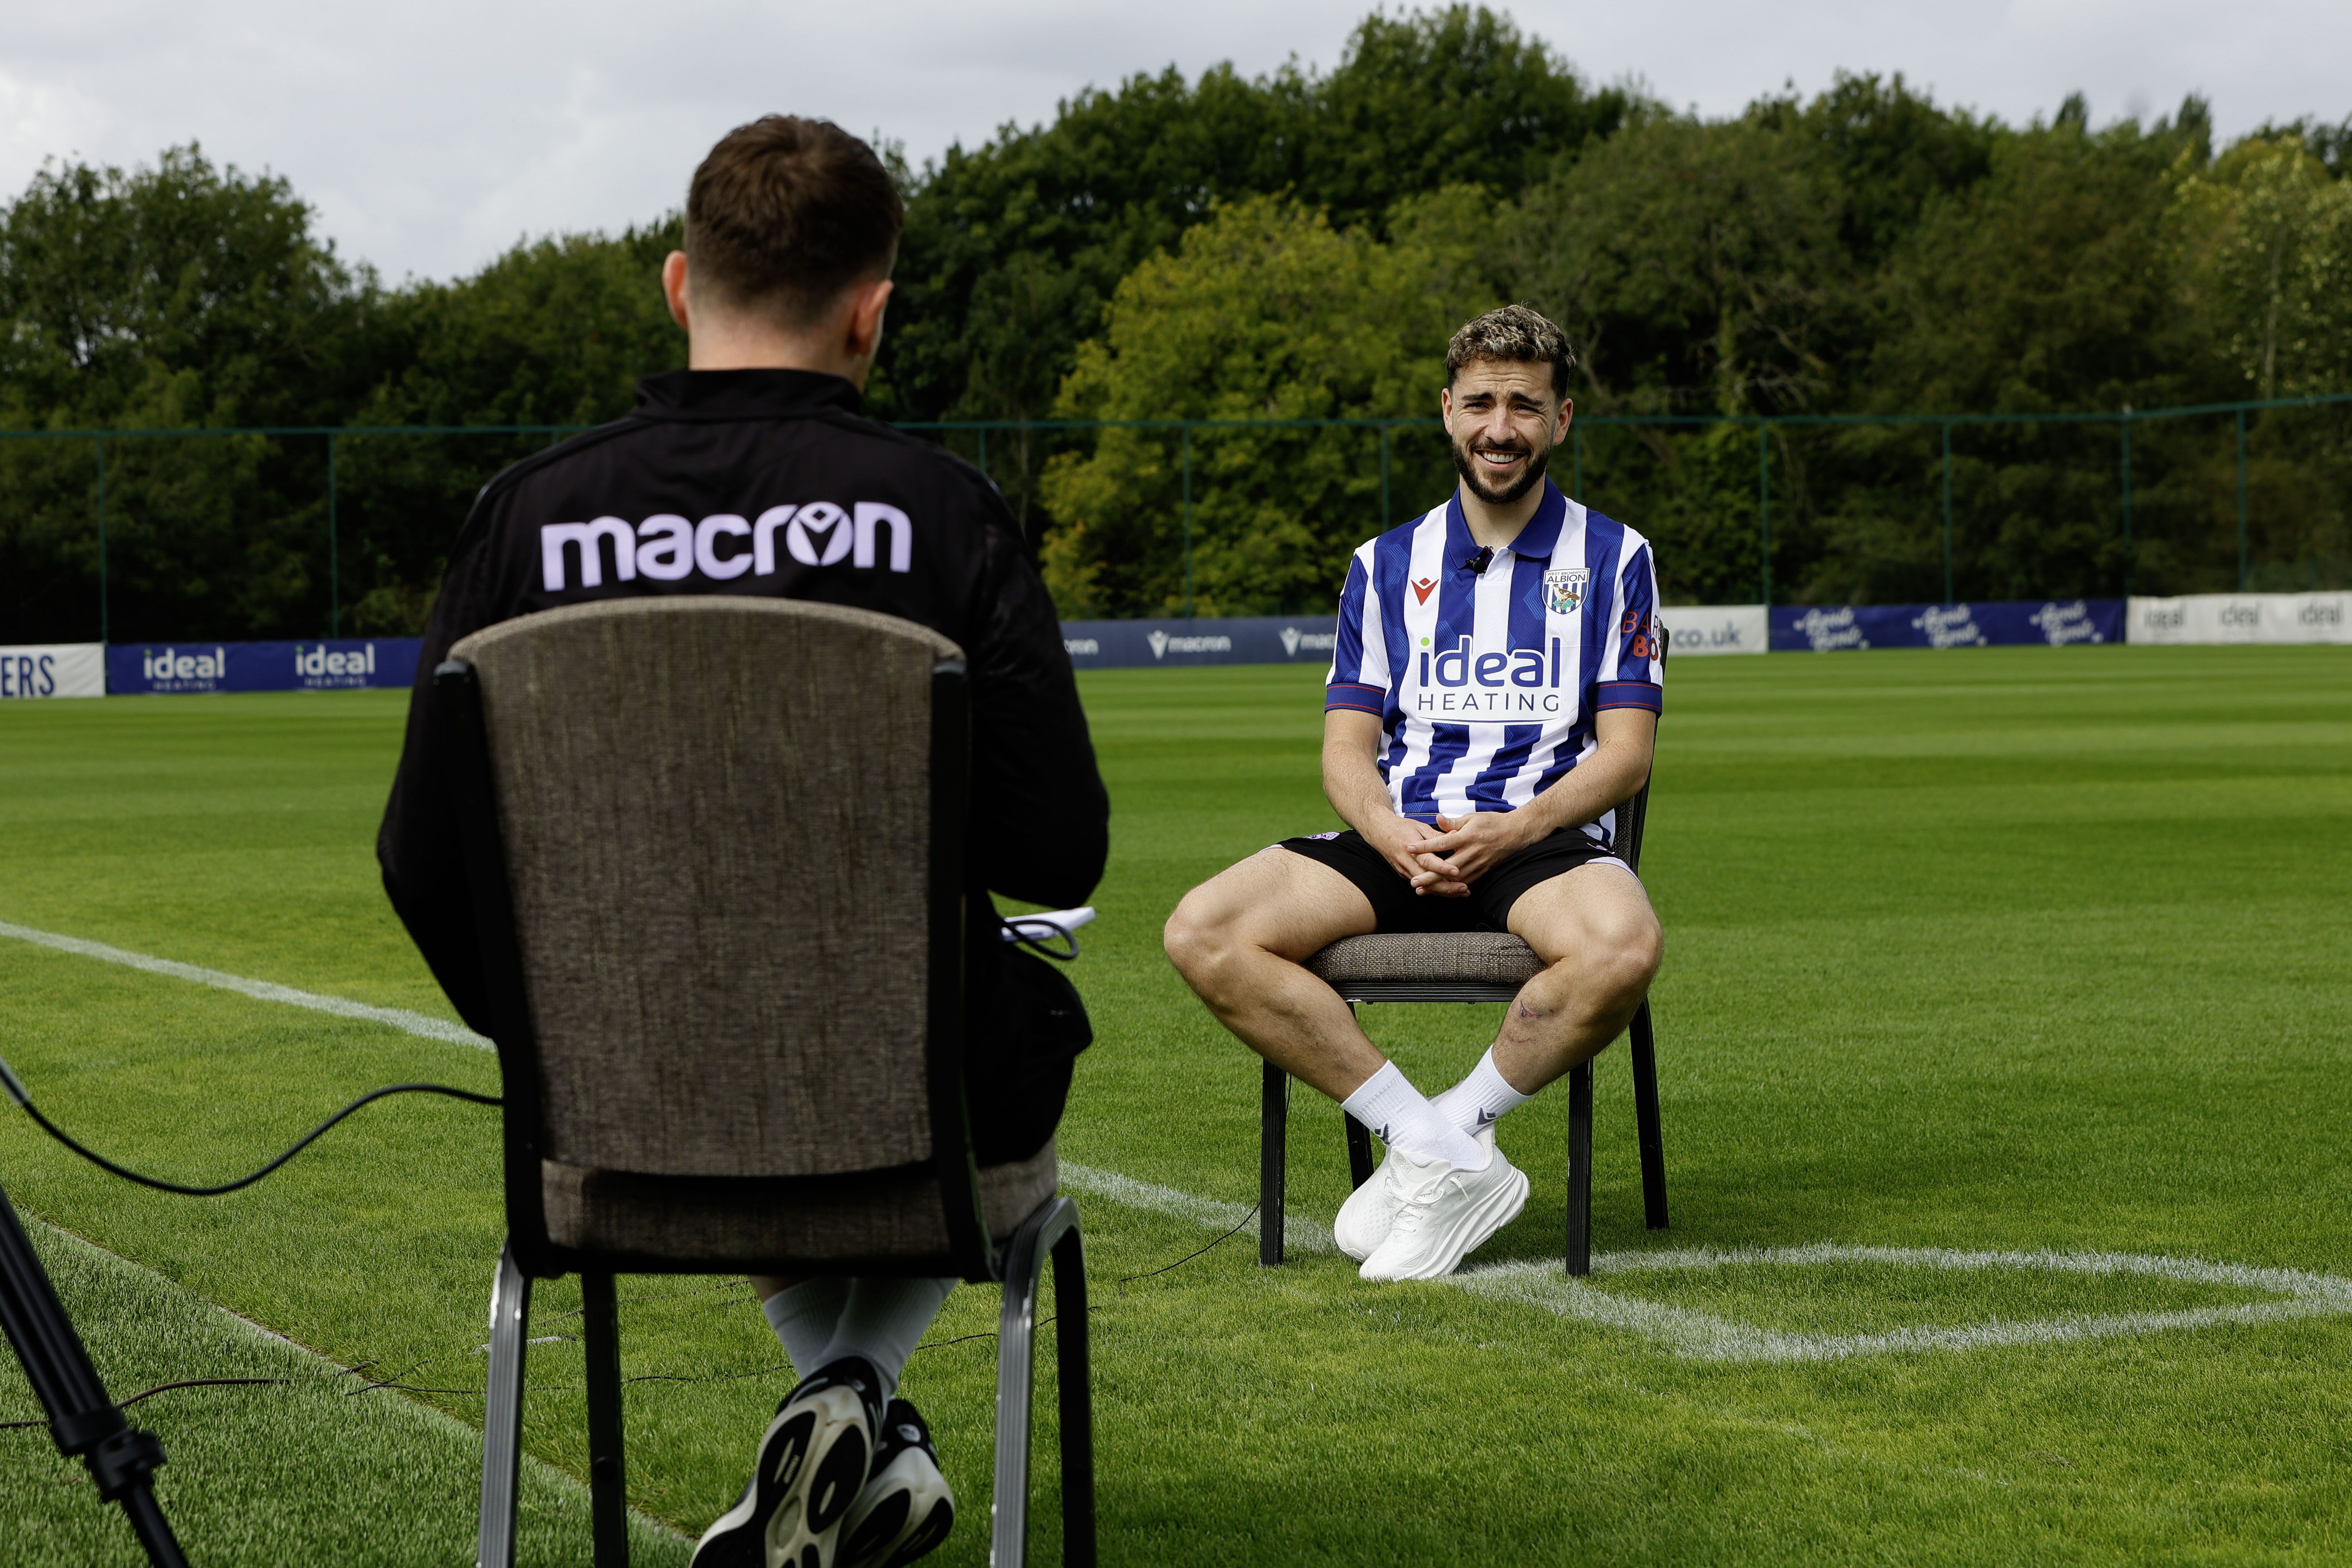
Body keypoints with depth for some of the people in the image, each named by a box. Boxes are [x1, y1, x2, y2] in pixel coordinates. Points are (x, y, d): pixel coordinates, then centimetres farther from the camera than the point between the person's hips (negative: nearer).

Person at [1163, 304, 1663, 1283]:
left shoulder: (1613, 558, 9)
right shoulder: (1386, 566, 17)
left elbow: (1626, 753, 1)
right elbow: (1347, 750, 10)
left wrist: (1511, 832, -17)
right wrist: (1395, 838, -13)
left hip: (1544, 840, -3)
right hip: (1400, 842, 3)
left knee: (1623, 948, -39)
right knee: (1203, 935, -23)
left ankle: (1451, 1133, -15)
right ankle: (1444, 1157, -20)